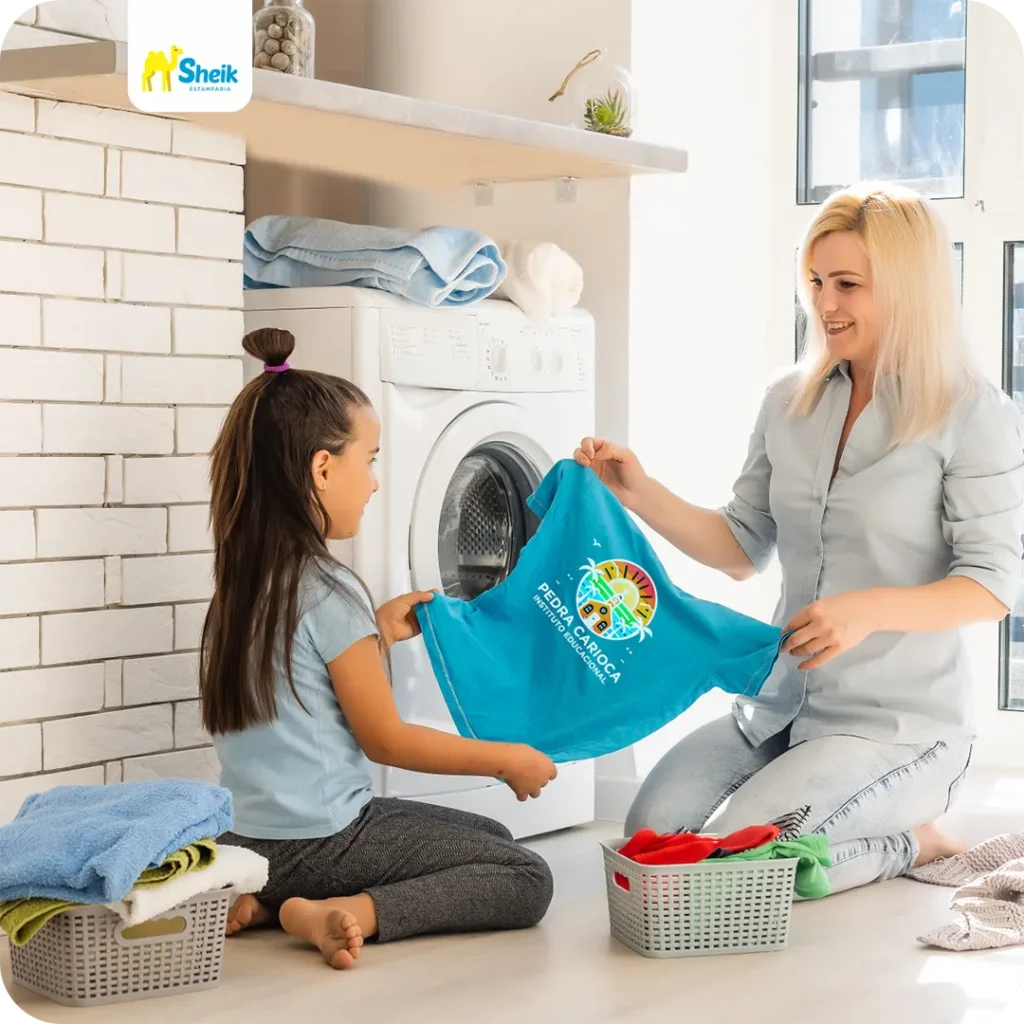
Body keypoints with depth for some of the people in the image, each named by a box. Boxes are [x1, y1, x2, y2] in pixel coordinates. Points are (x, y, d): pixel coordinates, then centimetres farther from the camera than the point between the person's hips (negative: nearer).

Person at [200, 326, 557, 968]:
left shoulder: (249, 575, 7)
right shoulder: (329, 590, -18)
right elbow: (385, 740, -12)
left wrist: (378, 632, 16)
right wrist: (508, 761, -4)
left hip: (252, 837, 9)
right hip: (319, 841, -8)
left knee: (490, 837, 21)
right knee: (526, 879, -2)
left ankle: (272, 901, 7)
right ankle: (345, 913, -16)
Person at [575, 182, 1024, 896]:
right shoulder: (791, 403, 7)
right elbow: (744, 548, 13)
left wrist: (869, 609, -29)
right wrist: (639, 492, -1)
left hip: (898, 723, -6)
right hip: (780, 704, 7)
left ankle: (913, 843, 5)